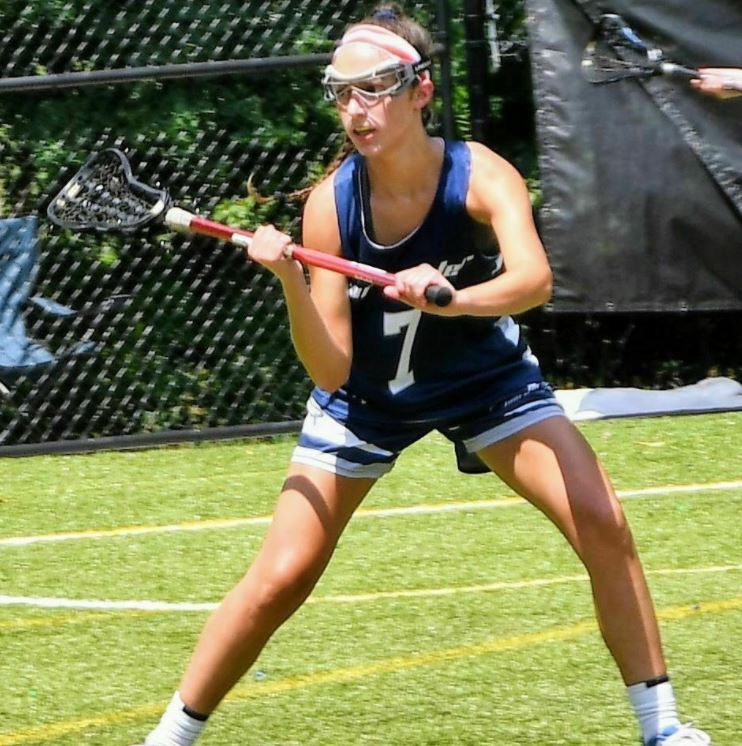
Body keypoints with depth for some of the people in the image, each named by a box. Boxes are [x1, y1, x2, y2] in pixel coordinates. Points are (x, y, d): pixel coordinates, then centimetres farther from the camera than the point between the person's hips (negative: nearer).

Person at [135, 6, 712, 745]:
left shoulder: (480, 176, -27)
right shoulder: (331, 202, -25)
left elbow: (532, 280, -47)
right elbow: (331, 371, -27)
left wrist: (452, 300, -66)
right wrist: (291, 284, -43)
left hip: (486, 381, 0)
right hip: (365, 398, 0)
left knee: (602, 524, -16)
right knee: (279, 579, -7)